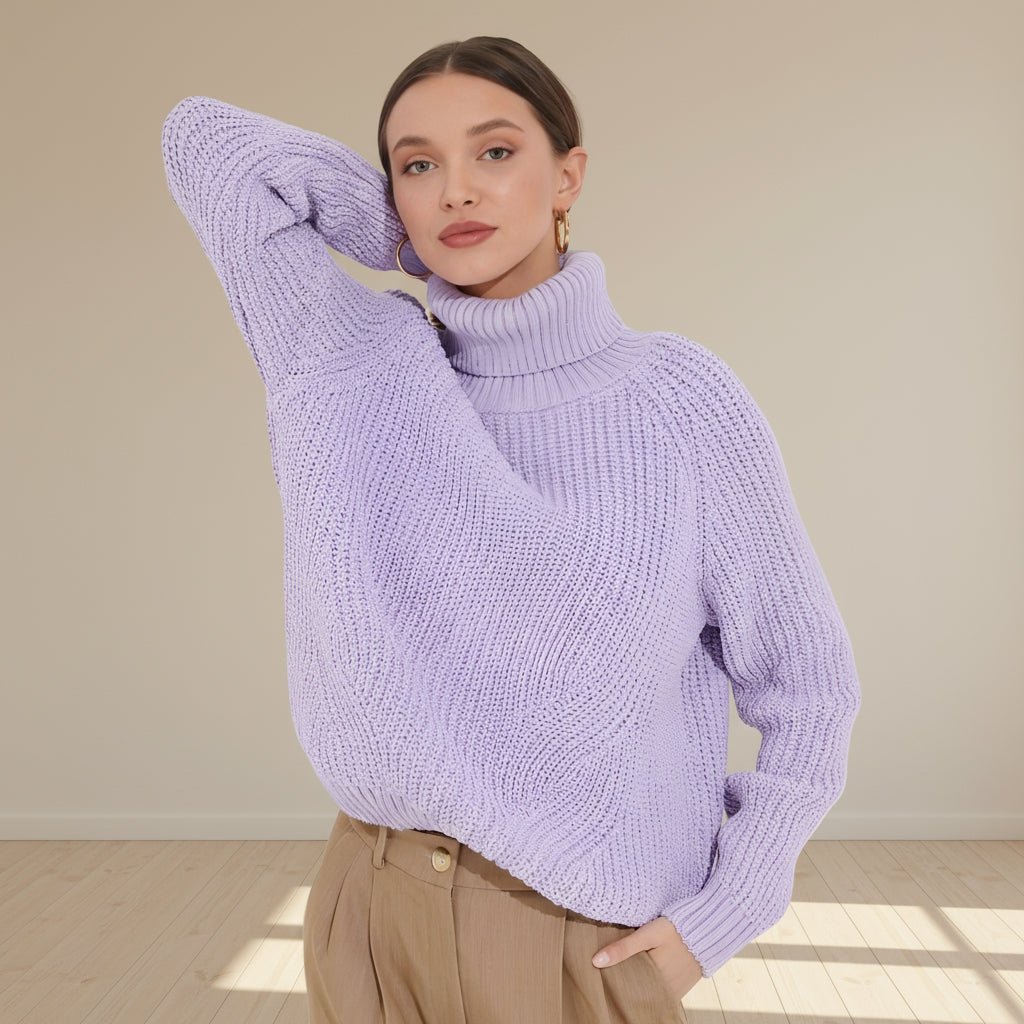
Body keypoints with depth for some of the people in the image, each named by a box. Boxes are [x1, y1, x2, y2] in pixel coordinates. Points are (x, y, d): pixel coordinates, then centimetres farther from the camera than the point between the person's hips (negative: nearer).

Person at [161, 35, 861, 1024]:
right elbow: (204, 139, 3)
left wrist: (720, 915, -6)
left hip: (586, 939, -2)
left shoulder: (678, 396, -9)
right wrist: (418, 240, 1)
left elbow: (805, 682, -2)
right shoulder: (348, 366, -3)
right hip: (367, 914, 3)